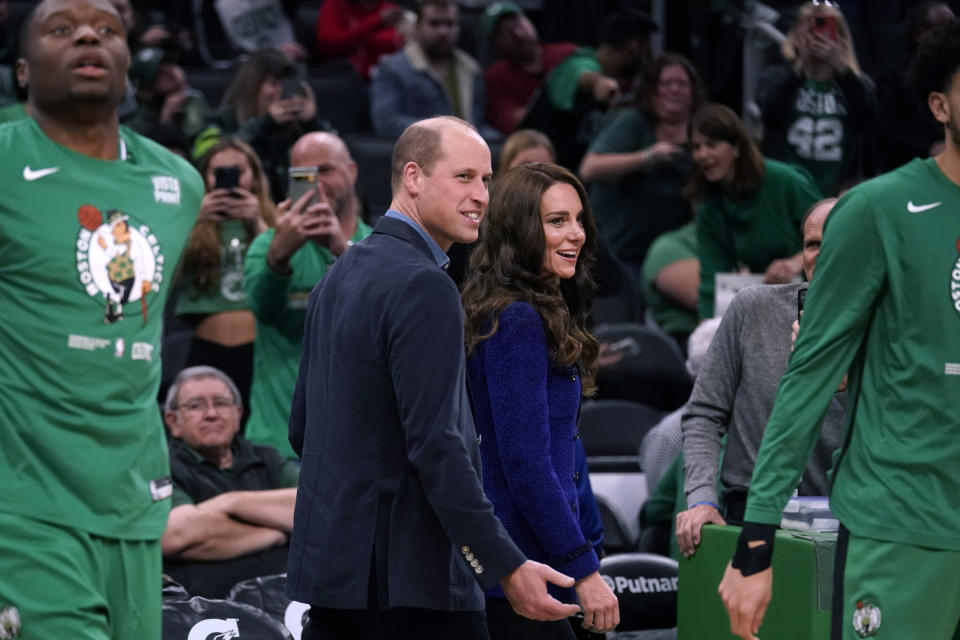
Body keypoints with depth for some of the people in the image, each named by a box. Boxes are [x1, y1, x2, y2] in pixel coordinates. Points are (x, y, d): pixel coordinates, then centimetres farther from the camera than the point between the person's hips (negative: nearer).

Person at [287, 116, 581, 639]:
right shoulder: (424, 287, -15)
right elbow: (435, 444, -21)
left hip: (329, 560, 9)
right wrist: (507, 568, -21)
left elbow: (302, 426, 19)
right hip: (408, 576, -9)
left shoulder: (339, 276, 14)